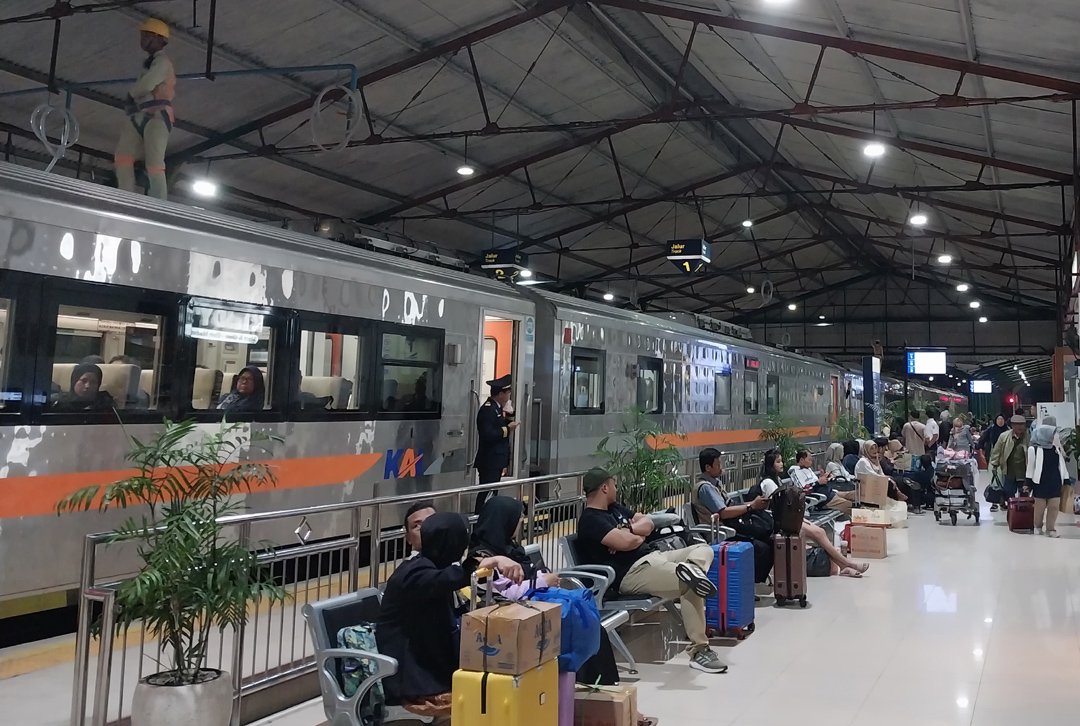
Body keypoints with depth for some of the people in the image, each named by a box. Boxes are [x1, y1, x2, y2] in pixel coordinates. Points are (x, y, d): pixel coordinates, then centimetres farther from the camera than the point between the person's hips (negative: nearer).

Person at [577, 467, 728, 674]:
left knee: (704, 550, 4)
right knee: (690, 586, -26)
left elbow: (648, 523, 16)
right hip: (632, 572, -11)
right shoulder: (590, 521, -11)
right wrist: (640, 535, 2)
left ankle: (691, 568, -27)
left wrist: (629, 530, -7)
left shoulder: (614, 508, 21)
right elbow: (628, 542, -23)